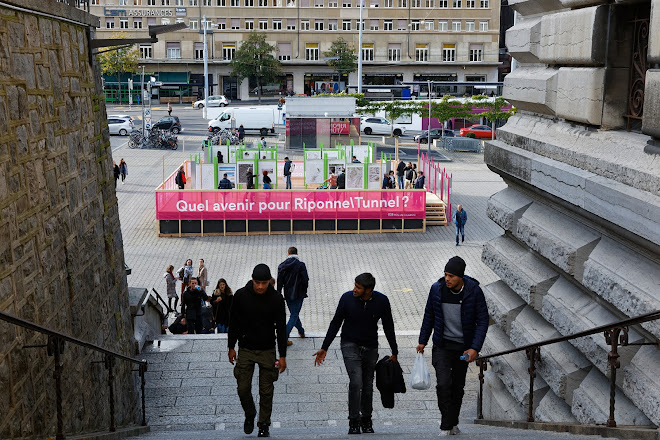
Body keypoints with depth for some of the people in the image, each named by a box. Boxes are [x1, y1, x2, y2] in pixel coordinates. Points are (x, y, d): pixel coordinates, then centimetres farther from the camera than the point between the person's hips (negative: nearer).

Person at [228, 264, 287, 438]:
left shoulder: (276, 298, -10)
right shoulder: (241, 295, -8)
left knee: (266, 391, 1)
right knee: (243, 388, -1)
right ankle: (250, 416, 27)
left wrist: (282, 356, -6)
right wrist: (231, 347, 3)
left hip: (267, 350, 0)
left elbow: (281, 328, -5)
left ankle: (264, 426, 16)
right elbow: (233, 322, 3)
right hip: (245, 350, 1)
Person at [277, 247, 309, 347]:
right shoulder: (301, 265, -12)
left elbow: (279, 281, 0)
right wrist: (304, 291, 4)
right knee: (294, 315, 1)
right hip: (298, 294, -4)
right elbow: (305, 280, -13)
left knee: (294, 313, 21)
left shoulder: (282, 265, -1)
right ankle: (284, 338, -8)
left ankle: (301, 332, 38)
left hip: (288, 294, 4)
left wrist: (279, 294, 8)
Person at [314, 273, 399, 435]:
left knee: (368, 385, 7)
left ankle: (366, 419, 27)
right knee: (356, 382, -16)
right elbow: (335, 323, -2)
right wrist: (324, 348, -2)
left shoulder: (381, 301, -10)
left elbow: (388, 327, 3)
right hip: (350, 346, -2)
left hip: (370, 348, 2)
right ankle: (354, 421, -3)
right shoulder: (347, 298, -13)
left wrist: (394, 352, 5)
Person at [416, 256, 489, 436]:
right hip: (442, 345, 0)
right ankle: (446, 425, -2)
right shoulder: (437, 288, -8)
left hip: (463, 347, 0)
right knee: (444, 383, -14)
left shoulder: (474, 291, -13)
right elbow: (429, 315, 6)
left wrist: (475, 348, -17)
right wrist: (422, 341, 7)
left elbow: (483, 320, -9)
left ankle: (453, 423, 28)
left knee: (458, 386, 11)